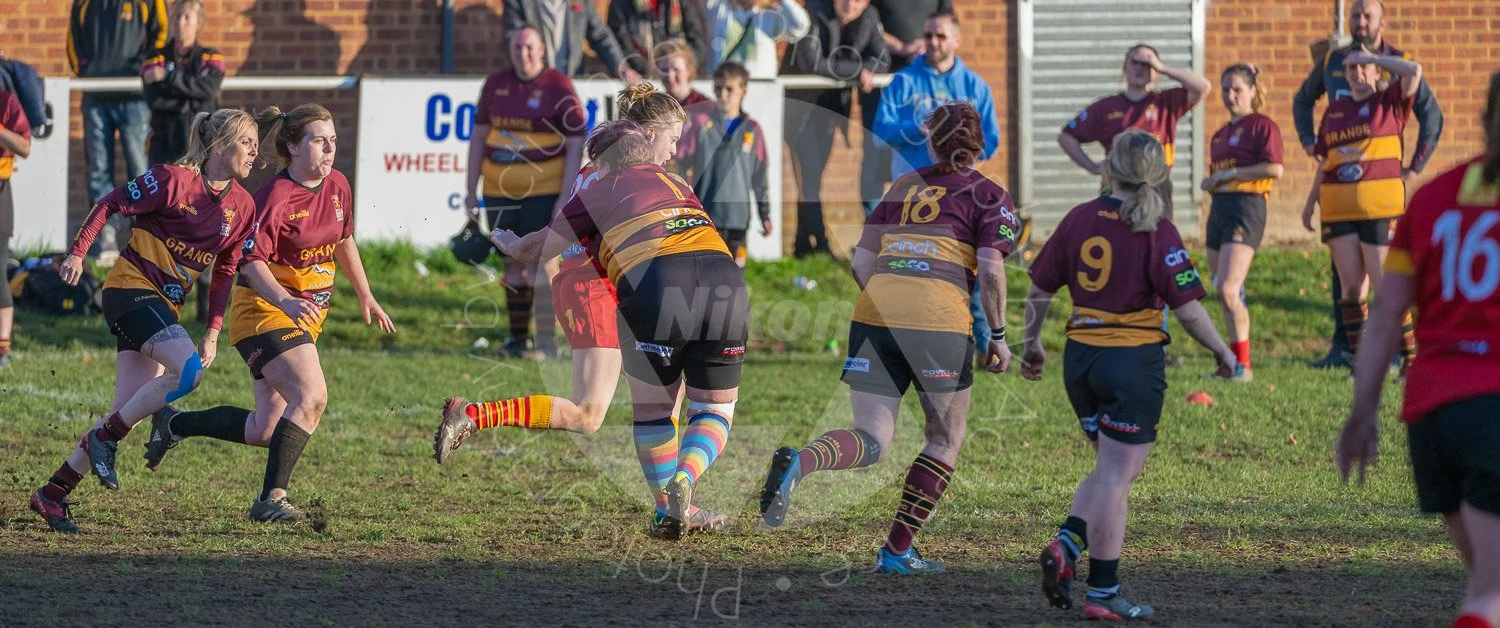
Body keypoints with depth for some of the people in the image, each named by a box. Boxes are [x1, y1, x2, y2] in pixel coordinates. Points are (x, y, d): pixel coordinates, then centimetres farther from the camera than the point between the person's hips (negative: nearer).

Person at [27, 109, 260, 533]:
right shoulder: (174, 180, -12)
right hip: (130, 288, -7)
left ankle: (52, 494, 8)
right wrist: (78, 252, -16)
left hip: (163, 306, 7)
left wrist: (213, 332, 8)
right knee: (189, 370, -26)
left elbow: (225, 272, 13)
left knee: (128, 414, 1)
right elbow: (111, 204, -8)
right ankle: (104, 438, -11)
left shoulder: (242, 206, 7)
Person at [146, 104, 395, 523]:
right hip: (265, 311, -8)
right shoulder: (275, 197, -19)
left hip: (306, 314, 8)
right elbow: (251, 262, -22)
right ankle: (272, 499, -17)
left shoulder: (337, 186, 5)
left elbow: (343, 241, 22)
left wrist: (365, 297, 26)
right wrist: (287, 303, -36)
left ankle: (173, 424, 26)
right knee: (311, 397, -24)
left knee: (265, 430, 6)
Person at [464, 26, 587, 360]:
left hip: (544, 191, -5)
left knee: (542, 262, -8)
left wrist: (566, 198, -13)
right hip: (501, 191, 5)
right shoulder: (495, 85, 8)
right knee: (514, 265, 9)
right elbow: (479, 137, 14)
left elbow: (575, 146, -7)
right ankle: (517, 337, 17)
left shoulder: (559, 89, -6)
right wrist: (471, 190, 10)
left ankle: (546, 341, -3)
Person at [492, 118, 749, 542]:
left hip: (653, 285, -3)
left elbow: (541, 249, 27)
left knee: (652, 409, 15)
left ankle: (672, 510, 15)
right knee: (715, 410, 12)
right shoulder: (678, 186, 32)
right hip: (725, 281, 3)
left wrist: (508, 243, 50)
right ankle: (685, 482, -13)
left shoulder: (599, 192, 19)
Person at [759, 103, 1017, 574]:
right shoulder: (989, 195, 9)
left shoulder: (903, 186, 22)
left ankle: (797, 464, -30)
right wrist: (997, 336, 6)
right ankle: (898, 550, 11)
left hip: (874, 309, 4)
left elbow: (861, 262, 19)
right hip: (939, 319, -4)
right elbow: (990, 270, -4)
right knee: (945, 440, 16)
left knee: (871, 441, 1)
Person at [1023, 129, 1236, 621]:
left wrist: (1032, 344, 24)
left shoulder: (1078, 220, 2)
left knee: (1112, 468, 21)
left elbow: (1039, 289, 9)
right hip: (1134, 360, -5)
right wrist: (1223, 352, 3)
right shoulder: (1157, 233, -12)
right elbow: (1188, 309, -13)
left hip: (1080, 358, 5)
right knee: (1116, 478, 0)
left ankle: (1066, 545, 1)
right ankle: (1103, 594, 4)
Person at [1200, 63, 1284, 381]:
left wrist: (1230, 173, -13)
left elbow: (1275, 168, -16)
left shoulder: (1262, 126, -4)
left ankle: (1243, 365, -16)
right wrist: (1210, 182, 9)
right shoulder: (1220, 134, 21)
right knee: (1226, 295, 8)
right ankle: (1232, 363, 14)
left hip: (1246, 206, -9)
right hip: (1219, 208, 9)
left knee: (1227, 288, -19)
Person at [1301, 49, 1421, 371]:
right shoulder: (1335, 110, 17)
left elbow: (1414, 72, -13)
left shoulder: (1389, 102, 4)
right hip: (1338, 208, 4)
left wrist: (1373, 57, -3)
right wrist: (1311, 201, 23)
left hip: (1380, 207, -4)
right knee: (1352, 287, 2)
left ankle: (1410, 356, 1)